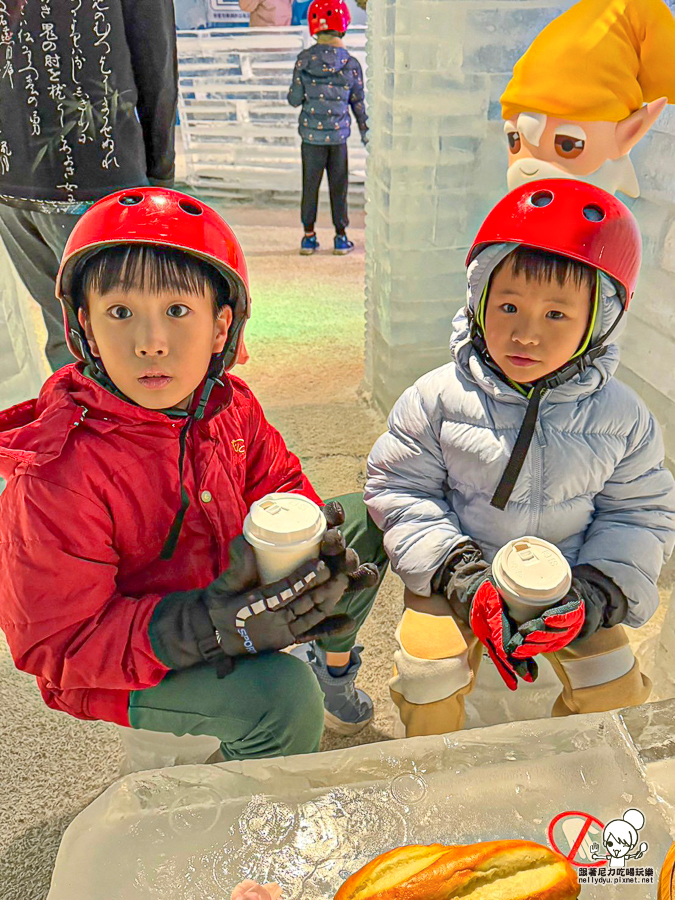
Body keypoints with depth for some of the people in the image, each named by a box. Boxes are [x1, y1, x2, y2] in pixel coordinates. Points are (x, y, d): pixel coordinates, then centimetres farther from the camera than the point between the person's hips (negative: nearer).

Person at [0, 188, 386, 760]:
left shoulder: (230, 404, -11)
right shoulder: (55, 476, -30)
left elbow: (279, 487, 5)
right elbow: (53, 643, -26)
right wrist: (208, 628, -39)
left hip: (232, 592, 7)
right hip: (114, 672, -6)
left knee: (364, 519, 10)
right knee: (283, 694, -33)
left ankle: (337, 662, 33)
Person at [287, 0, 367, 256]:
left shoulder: (304, 60, -6)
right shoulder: (351, 64, -5)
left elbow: (295, 99, -3)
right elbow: (359, 104, 3)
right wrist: (365, 132, 16)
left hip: (311, 135, 0)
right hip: (338, 135, 0)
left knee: (310, 185, 9)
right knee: (338, 186, 9)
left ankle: (309, 236, 14)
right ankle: (341, 237, 15)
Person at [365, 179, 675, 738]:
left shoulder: (621, 417, -8)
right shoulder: (440, 398, -15)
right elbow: (400, 490, -9)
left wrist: (598, 593, -15)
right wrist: (457, 572, -20)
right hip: (457, 579, -2)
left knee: (617, 692, 0)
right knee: (429, 688, -14)